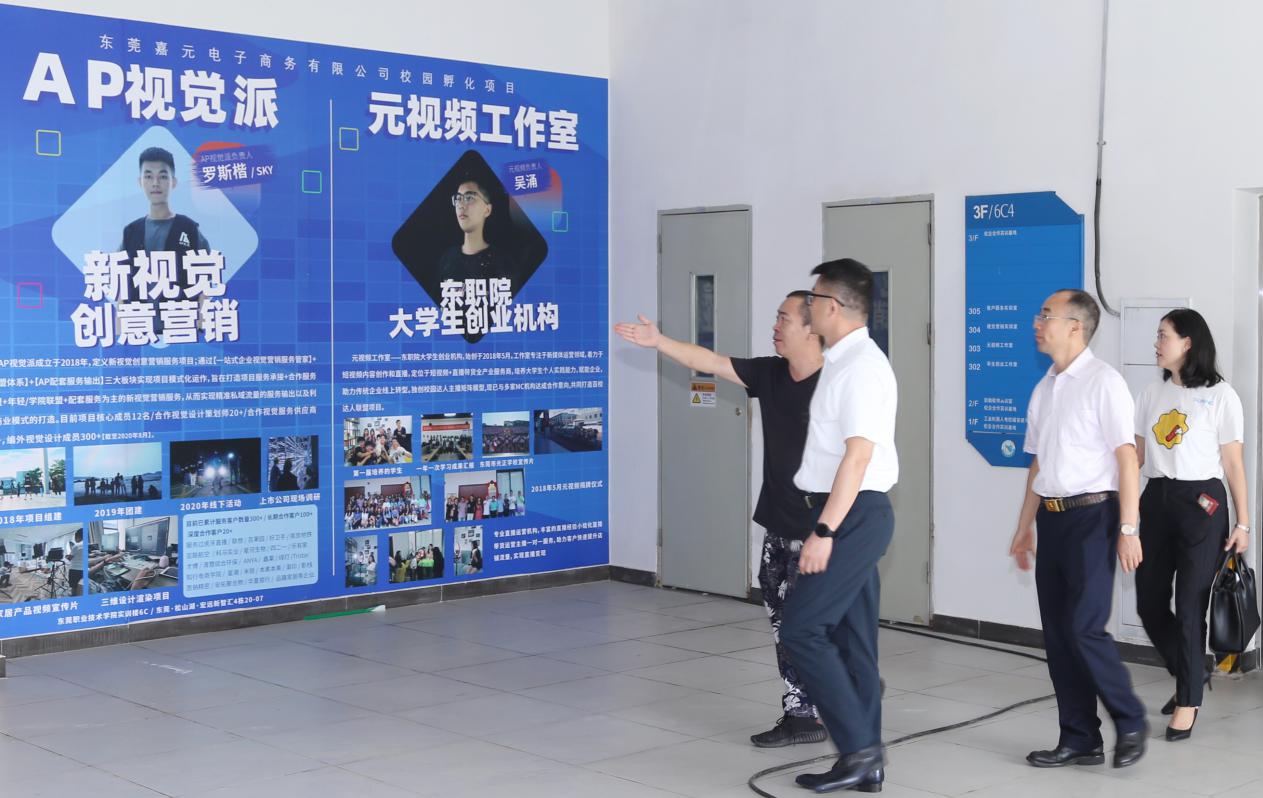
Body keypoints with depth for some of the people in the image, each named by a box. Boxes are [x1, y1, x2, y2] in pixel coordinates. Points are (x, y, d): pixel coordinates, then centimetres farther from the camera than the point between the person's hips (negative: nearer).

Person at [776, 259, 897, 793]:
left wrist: (823, 531, -23)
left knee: (801, 629, -10)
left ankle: (858, 748, -5)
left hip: (854, 515, -10)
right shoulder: (843, 363, 14)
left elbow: (858, 454, -21)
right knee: (851, 636, 11)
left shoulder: (861, 366, -15)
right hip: (851, 516, 10)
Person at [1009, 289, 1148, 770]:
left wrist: (1128, 529, -17)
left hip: (1091, 516, -7)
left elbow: (1127, 458, -12)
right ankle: (1079, 740, 17)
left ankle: (1131, 724, 10)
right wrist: (1025, 527, 20)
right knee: (1057, 634, 8)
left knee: (1084, 629, -11)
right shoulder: (1043, 390, 14)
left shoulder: (1103, 383, -9)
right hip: (1051, 517, 8)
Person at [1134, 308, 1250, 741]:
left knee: (1189, 606, -3)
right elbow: (1137, 454, 13)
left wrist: (1243, 523, -4)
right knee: (1149, 602, 7)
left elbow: (1233, 464, -2)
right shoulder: (1152, 394, 11)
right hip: (1157, 500, 5)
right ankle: (1191, 672, 31)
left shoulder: (1220, 395, -3)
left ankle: (1188, 701, 10)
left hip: (1201, 503, -5)